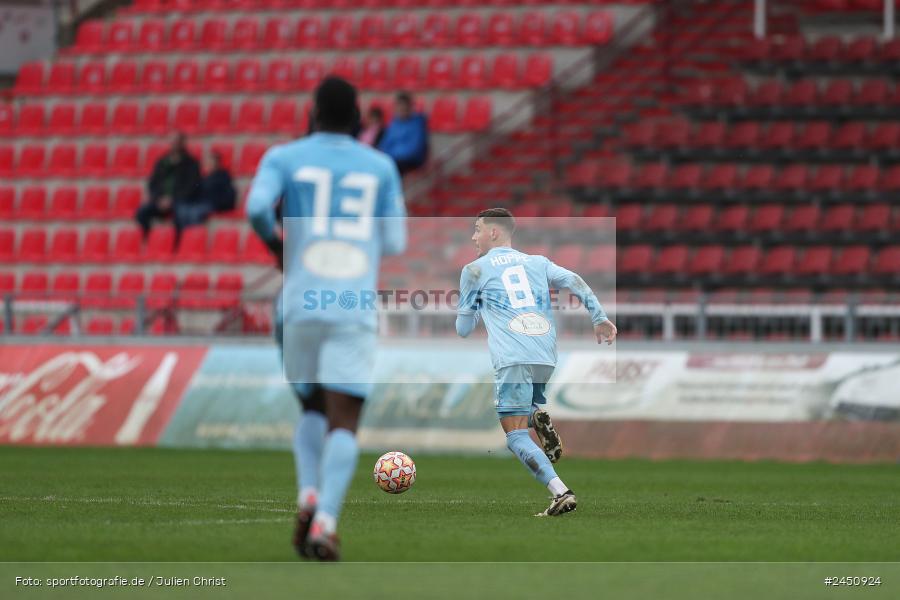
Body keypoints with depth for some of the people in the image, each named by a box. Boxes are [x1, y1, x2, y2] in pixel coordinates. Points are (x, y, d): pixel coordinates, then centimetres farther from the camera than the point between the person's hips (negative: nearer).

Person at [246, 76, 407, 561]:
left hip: (300, 304, 1)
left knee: (313, 411, 21)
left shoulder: (283, 159, 8)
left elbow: (257, 207, -11)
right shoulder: (380, 167, 12)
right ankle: (325, 522, -24)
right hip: (355, 308, -1)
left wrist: (274, 242, 10)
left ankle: (309, 496, -4)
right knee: (344, 423, -4)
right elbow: (395, 244, 13)